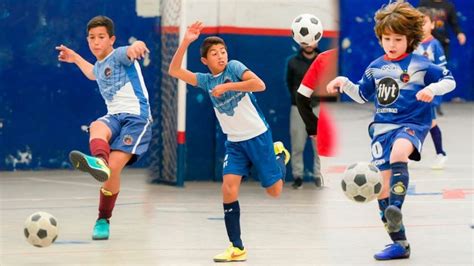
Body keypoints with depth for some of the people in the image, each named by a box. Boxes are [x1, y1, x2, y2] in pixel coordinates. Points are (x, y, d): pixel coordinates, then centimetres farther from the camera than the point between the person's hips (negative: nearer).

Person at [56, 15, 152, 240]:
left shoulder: (119, 56, -4)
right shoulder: (99, 66, 21)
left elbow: (130, 51, -31)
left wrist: (137, 46, -55)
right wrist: (75, 58, 47)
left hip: (136, 117, -6)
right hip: (114, 117, 6)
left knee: (114, 168, -20)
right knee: (96, 127, -33)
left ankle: (103, 220, -3)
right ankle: (99, 162, -67)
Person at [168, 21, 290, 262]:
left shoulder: (234, 67, -10)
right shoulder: (206, 80, 1)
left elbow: (259, 85, -25)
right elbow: (174, 71, -7)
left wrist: (227, 87, -24)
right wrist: (185, 42, -17)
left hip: (257, 136, -4)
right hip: (234, 142, 4)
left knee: (274, 191, 4)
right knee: (228, 189, -12)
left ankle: (279, 154, 36)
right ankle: (237, 248, -5)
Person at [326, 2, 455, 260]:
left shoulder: (420, 64, -2)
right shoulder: (375, 68, 10)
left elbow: (449, 80, 1)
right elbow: (362, 95, 24)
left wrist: (432, 89, -18)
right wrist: (345, 84, 7)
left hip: (411, 124, -5)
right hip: (382, 128, 5)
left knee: (398, 152, -40)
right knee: (381, 186, 0)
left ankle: (395, 210, -46)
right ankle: (399, 243, 10)